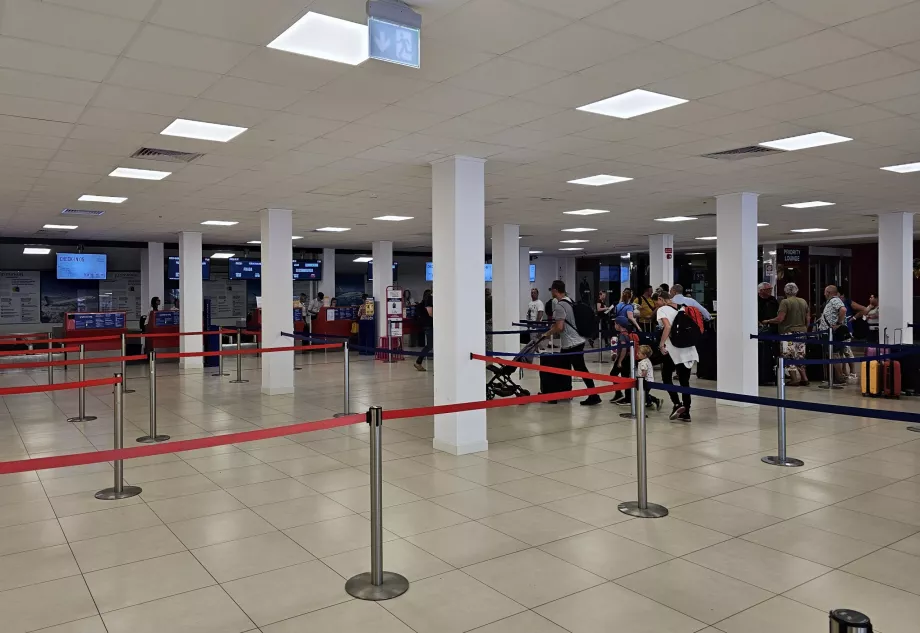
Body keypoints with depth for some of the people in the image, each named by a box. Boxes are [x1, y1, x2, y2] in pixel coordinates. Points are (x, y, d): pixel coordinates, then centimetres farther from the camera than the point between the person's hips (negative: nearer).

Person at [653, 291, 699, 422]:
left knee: (666, 377, 11)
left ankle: (677, 404, -3)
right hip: (687, 349, 6)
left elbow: (667, 327, -21)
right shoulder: (681, 308, 14)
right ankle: (686, 413, 10)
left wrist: (661, 344, -16)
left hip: (673, 349, -6)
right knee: (684, 381, 9)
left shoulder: (662, 310, -6)